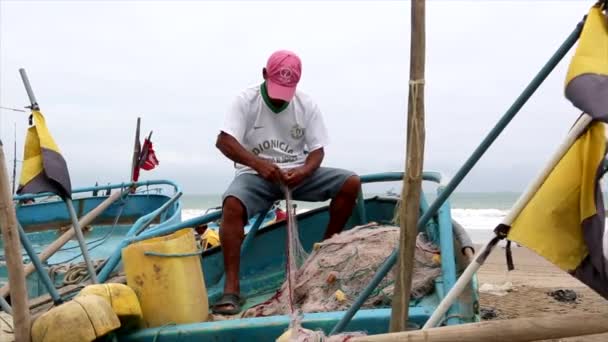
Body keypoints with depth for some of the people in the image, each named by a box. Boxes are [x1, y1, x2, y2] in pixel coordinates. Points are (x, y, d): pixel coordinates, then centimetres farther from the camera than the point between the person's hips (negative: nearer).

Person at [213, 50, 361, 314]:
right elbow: (223, 141, -17)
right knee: (232, 204, -36)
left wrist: (303, 171, -24)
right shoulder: (247, 100, -6)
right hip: (256, 174, -3)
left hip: (297, 172, 3)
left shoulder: (307, 105, 2)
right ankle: (231, 289, -34)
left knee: (351, 182, -15)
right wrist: (259, 164, -32)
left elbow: (317, 150, 0)